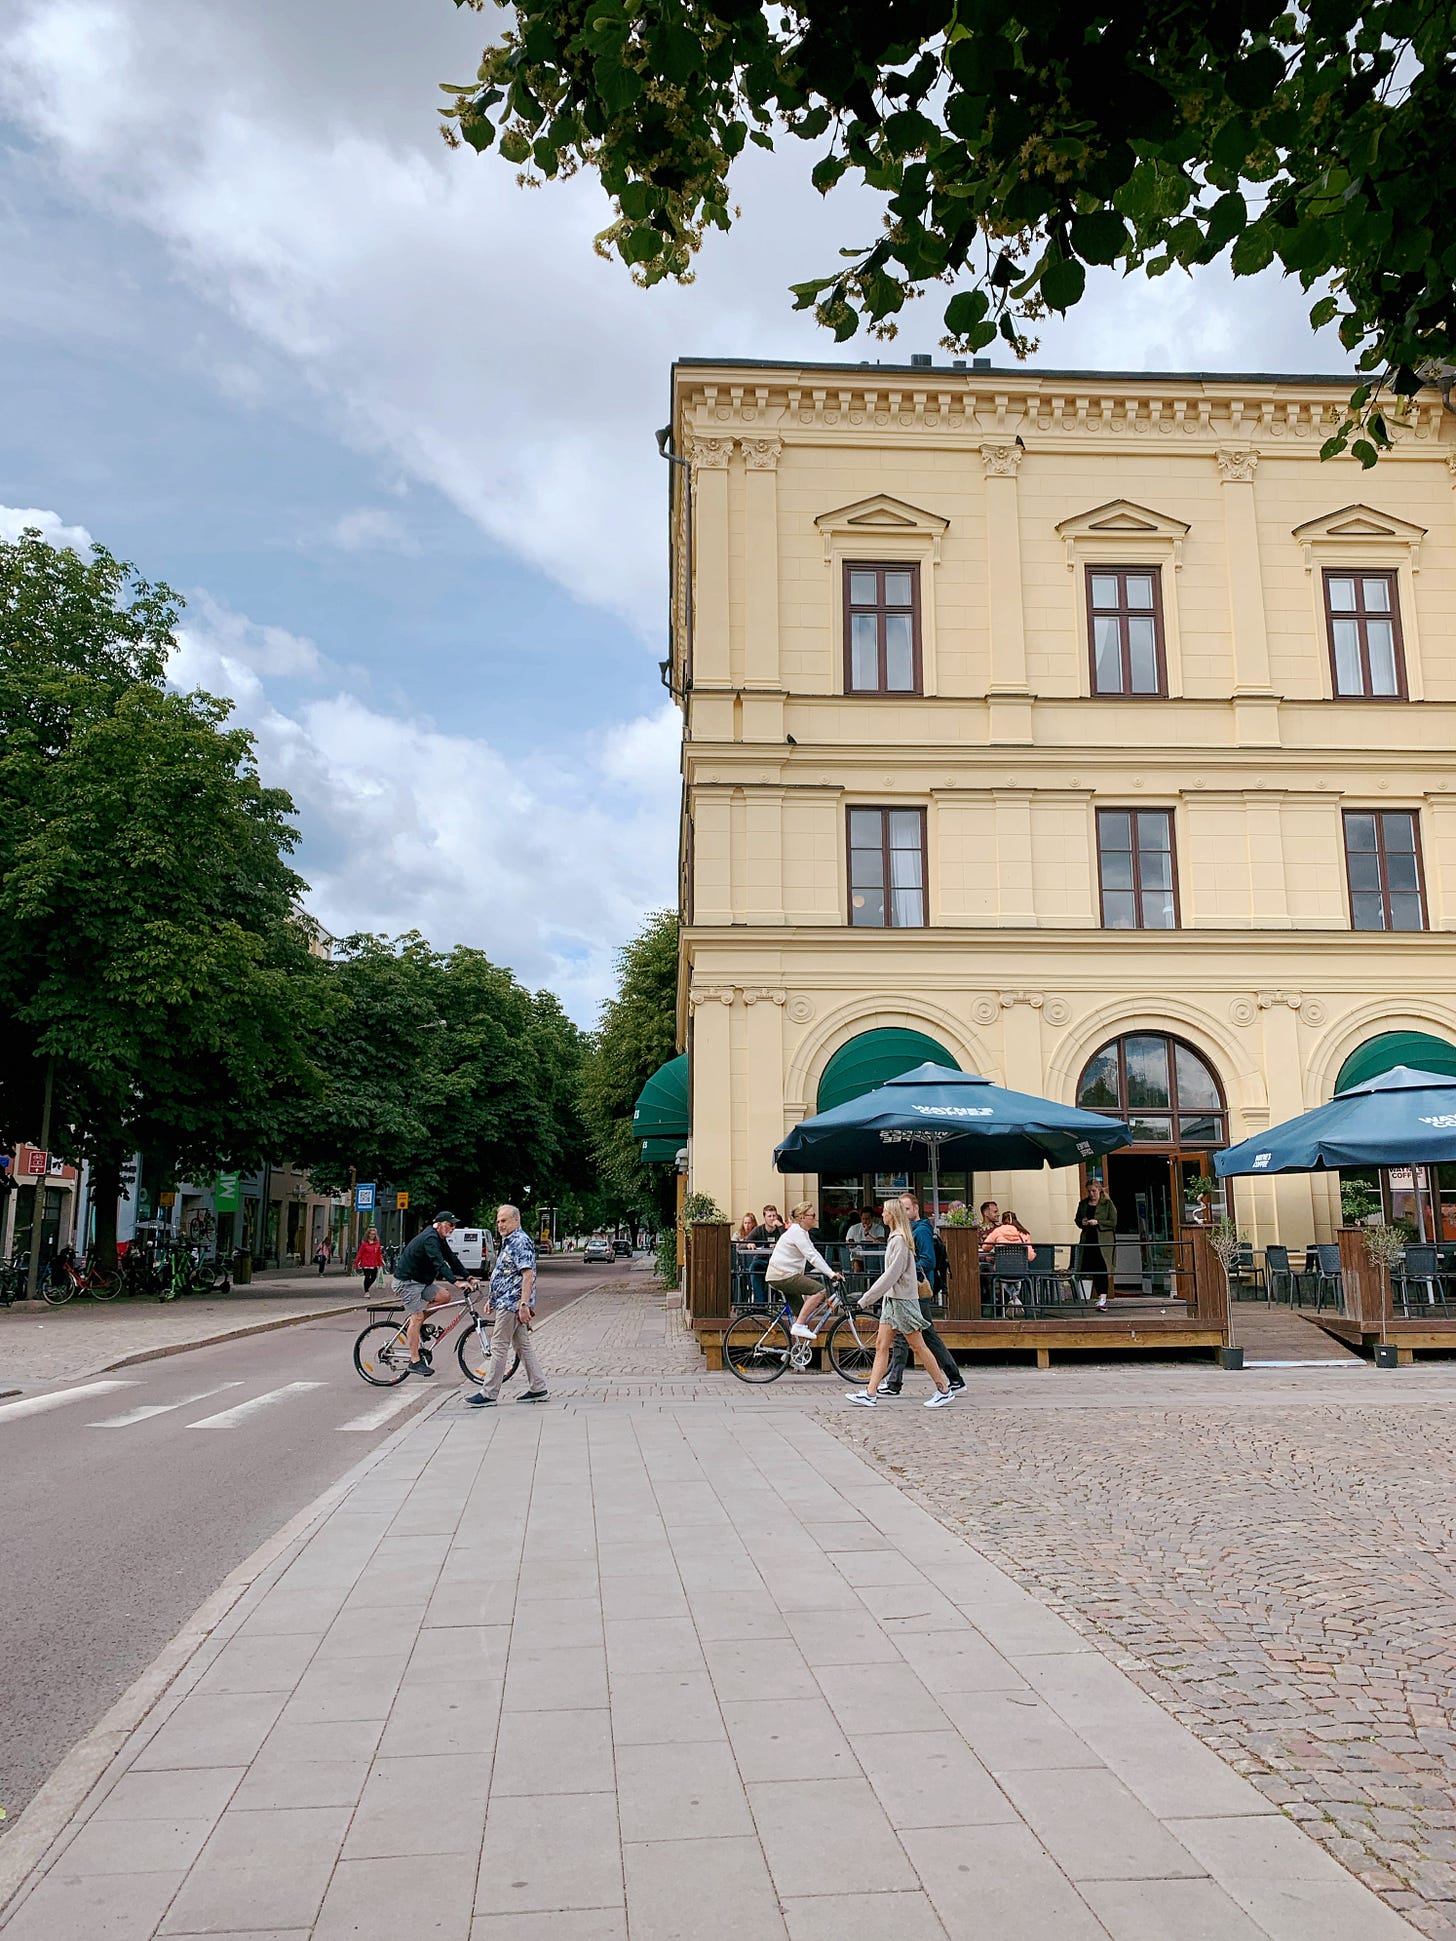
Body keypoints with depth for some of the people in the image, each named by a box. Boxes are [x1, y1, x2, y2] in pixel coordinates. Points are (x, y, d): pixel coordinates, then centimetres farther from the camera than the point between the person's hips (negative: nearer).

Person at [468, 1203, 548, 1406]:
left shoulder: (521, 1241, -15)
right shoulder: (510, 1241, 18)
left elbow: (528, 1275, -23)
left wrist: (524, 1304, -27)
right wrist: (493, 1299, 25)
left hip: (511, 1303, -11)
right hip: (507, 1302, 11)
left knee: (499, 1346, -6)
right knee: (523, 1344, 12)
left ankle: (489, 1394, -2)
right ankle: (538, 1388, 15)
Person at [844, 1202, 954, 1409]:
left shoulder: (899, 1240, -16)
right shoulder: (894, 1238, 14)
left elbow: (891, 1275, -20)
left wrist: (867, 1298, -18)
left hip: (903, 1300, -10)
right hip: (891, 1299, 10)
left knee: (918, 1347, -2)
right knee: (881, 1345, 4)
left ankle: (944, 1390, 8)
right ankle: (870, 1393, 3)